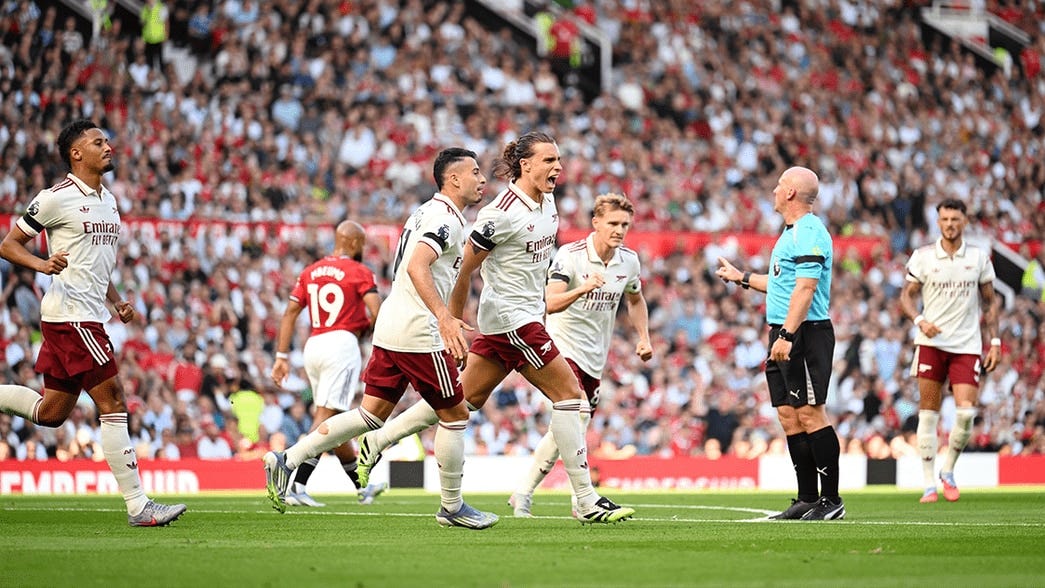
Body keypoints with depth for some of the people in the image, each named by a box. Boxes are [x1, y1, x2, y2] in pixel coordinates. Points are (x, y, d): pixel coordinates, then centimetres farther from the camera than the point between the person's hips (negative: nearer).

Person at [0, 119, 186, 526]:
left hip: (90, 317, 9)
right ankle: (138, 506, -10)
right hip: (70, 315, -9)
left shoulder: (109, 201, 17)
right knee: (113, 402, -11)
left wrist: (116, 301, 15)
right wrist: (42, 264, -23)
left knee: (51, 413, 11)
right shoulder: (57, 198, -8)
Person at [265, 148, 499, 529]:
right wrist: (444, 317, -36)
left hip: (389, 330, 9)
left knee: (371, 414, 8)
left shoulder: (425, 212, 19)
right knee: (454, 414, 3)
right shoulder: (446, 218, -12)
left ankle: (287, 459, 1)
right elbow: (417, 266, -26)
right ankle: (452, 507, 12)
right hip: (418, 333, -9)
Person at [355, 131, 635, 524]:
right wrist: (453, 324, -8)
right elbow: (464, 268, -13)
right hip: (509, 318, -9)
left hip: (528, 316, 9)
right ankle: (586, 502, -6)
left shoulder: (547, 203, 7)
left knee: (465, 400, 12)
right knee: (569, 392, -9)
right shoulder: (501, 213, -19)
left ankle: (377, 441, 22)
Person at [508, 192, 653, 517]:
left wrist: (643, 338, 11)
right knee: (577, 416, -25)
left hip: (594, 357, 6)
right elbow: (550, 304, -28)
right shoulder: (570, 255, -16)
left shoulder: (629, 260, 2)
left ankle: (524, 492, 19)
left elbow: (635, 300, 23)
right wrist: (582, 288, -44)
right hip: (563, 347, -6)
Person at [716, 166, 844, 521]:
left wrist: (787, 335, -27)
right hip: (784, 335, 10)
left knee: (810, 413, -10)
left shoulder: (809, 233, -13)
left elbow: (805, 288, -21)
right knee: (789, 416, 9)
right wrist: (742, 278, 39)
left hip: (806, 333, -10)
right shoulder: (791, 232, 19)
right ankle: (807, 499, 13)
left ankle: (831, 501, -7)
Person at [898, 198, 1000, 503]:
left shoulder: (979, 257, 5)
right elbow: (906, 295, 9)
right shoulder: (922, 257, 1)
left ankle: (948, 470, 12)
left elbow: (989, 302, 11)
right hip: (931, 343, -1)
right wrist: (920, 320, -10)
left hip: (967, 346, 1)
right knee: (928, 412, -3)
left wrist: (994, 342, 6)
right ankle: (929, 483, 4)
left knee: (966, 411, -11)